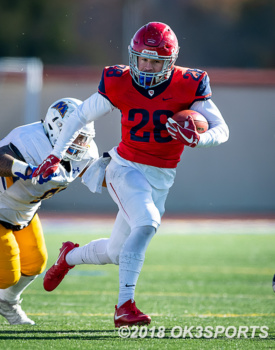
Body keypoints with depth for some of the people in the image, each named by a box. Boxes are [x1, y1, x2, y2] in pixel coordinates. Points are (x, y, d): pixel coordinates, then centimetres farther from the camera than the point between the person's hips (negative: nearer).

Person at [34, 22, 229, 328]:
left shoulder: (188, 86, -10)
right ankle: (125, 306, -28)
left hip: (161, 178, 3)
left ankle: (69, 256, 46)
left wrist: (197, 140, -27)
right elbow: (81, 115, 5)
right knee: (147, 223, -31)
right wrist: (55, 156, 2)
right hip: (126, 168, -3)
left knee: (116, 253, 13)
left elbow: (222, 130, -6)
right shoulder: (119, 84, -9)